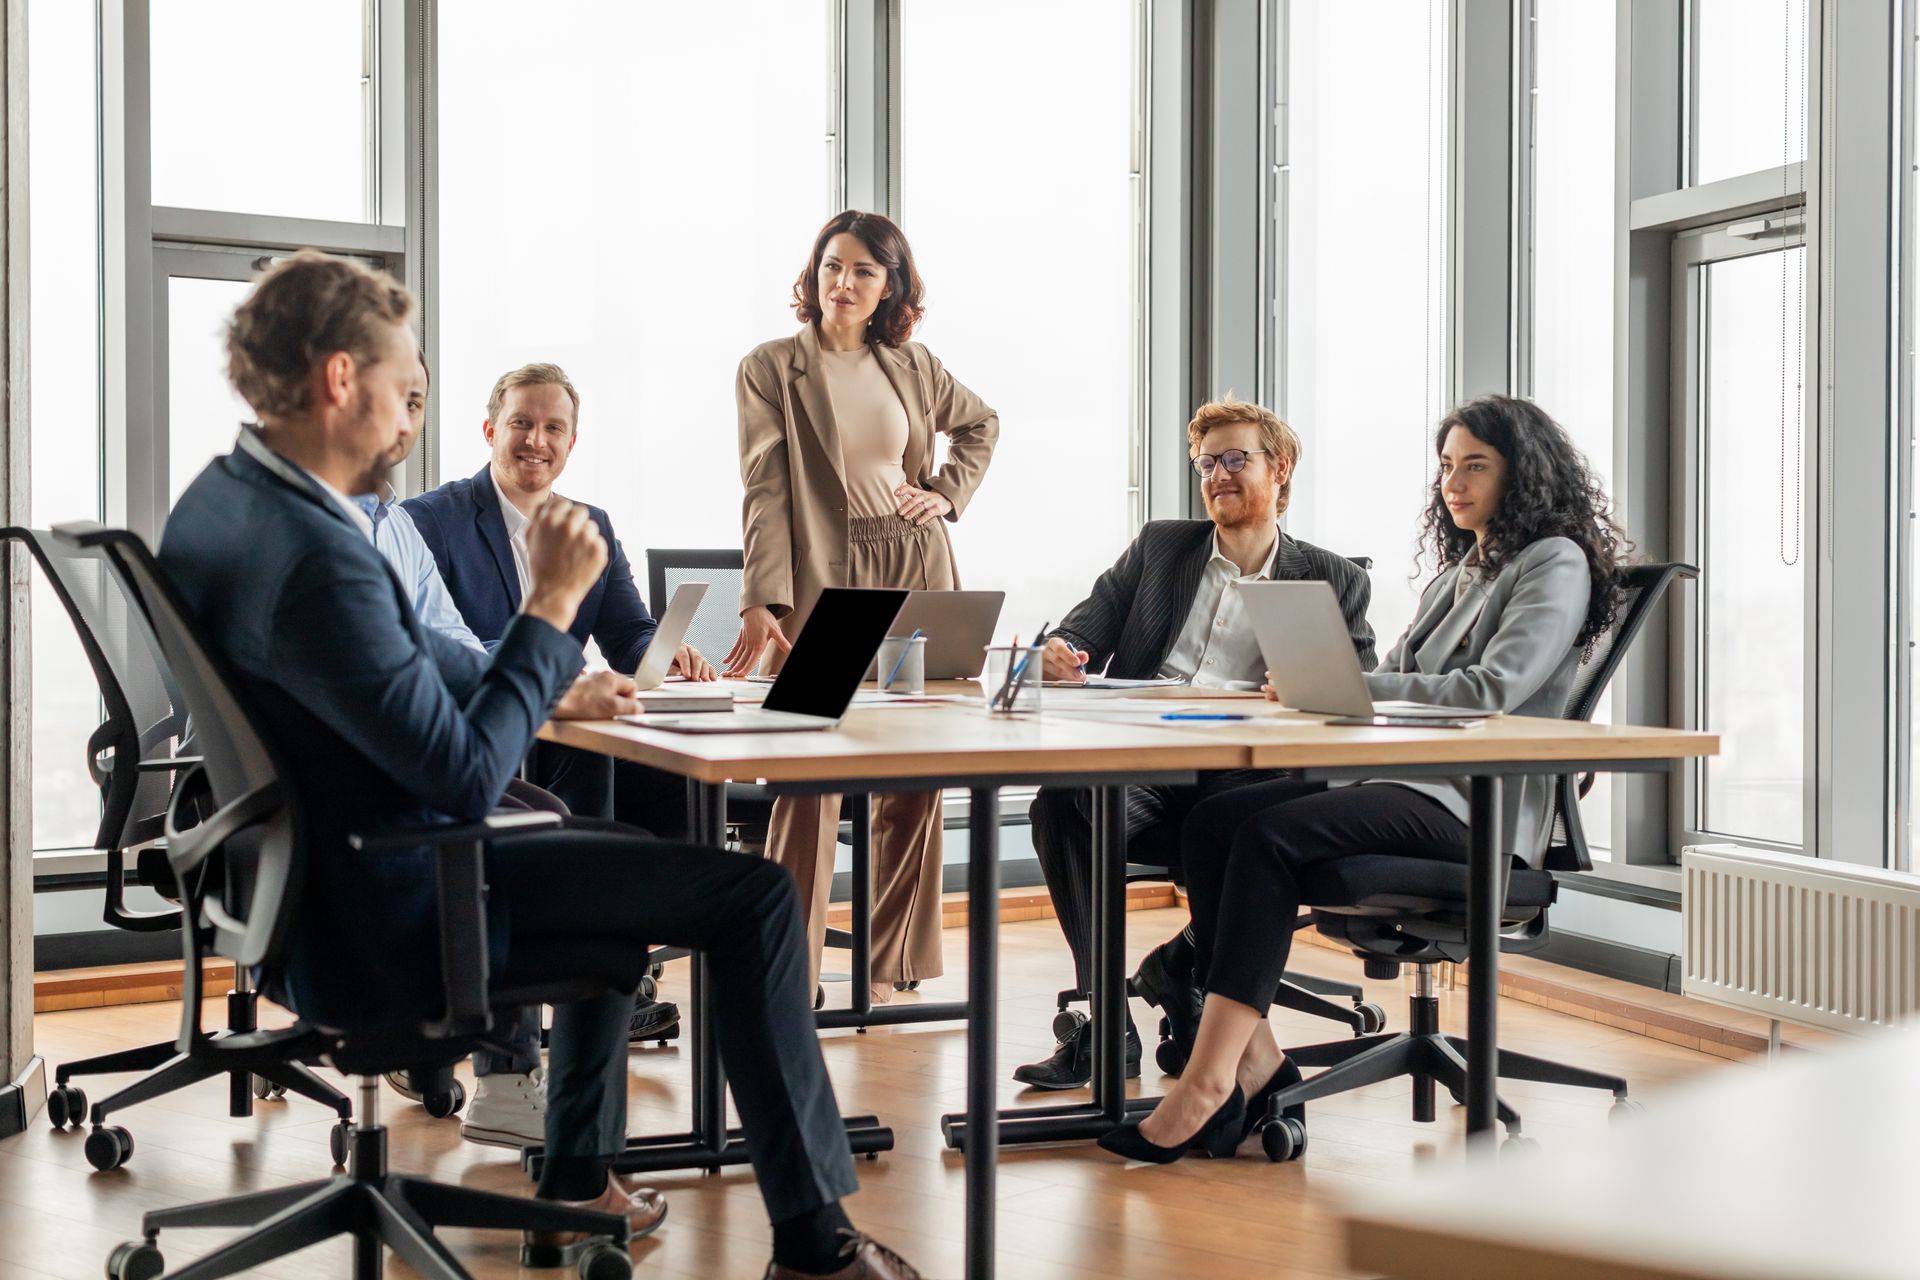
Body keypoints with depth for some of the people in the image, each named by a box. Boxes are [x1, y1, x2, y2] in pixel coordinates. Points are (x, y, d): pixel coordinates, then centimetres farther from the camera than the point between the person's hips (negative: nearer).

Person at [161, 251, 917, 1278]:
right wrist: (553, 603, -19)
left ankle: (578, 1181, 38)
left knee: (624, 863, 32)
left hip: (307, 886, 10)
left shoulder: (217, 501, 3)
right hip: (388, 923, -10)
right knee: (751, 893, -7)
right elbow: (466, 777, -27)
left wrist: (554, 675, 13)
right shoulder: (317, 559, -29)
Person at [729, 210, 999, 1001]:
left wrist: (949, 492, 11)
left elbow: (981, 423, 29)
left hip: (917, 577, 4)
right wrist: (764, 601, -19)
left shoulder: (911, 365, 11)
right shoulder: (770, 369, 0)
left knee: (915, 773, 4)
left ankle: (890, 965, 14)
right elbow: (766, 491, -8)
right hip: (824, 580, -4)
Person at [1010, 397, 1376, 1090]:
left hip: (1244, 768, -2)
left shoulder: (1333, 581, 17)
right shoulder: (1159, 546, 23)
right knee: (1059, 804, -32)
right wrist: (1063, 650, -9)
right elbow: (1086, 629, 17)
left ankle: (1178, 969, -7)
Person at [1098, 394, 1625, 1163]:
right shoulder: (1460, 572, 28)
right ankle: (1254, 1062, -20)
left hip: (1477, 806, -9)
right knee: (1211, 823, -15)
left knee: (1272, 835, -30)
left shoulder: (1556, 565, 0)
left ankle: (1205, 1083, -31)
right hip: (1406, 779, 9)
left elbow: (1492, 689, -15)